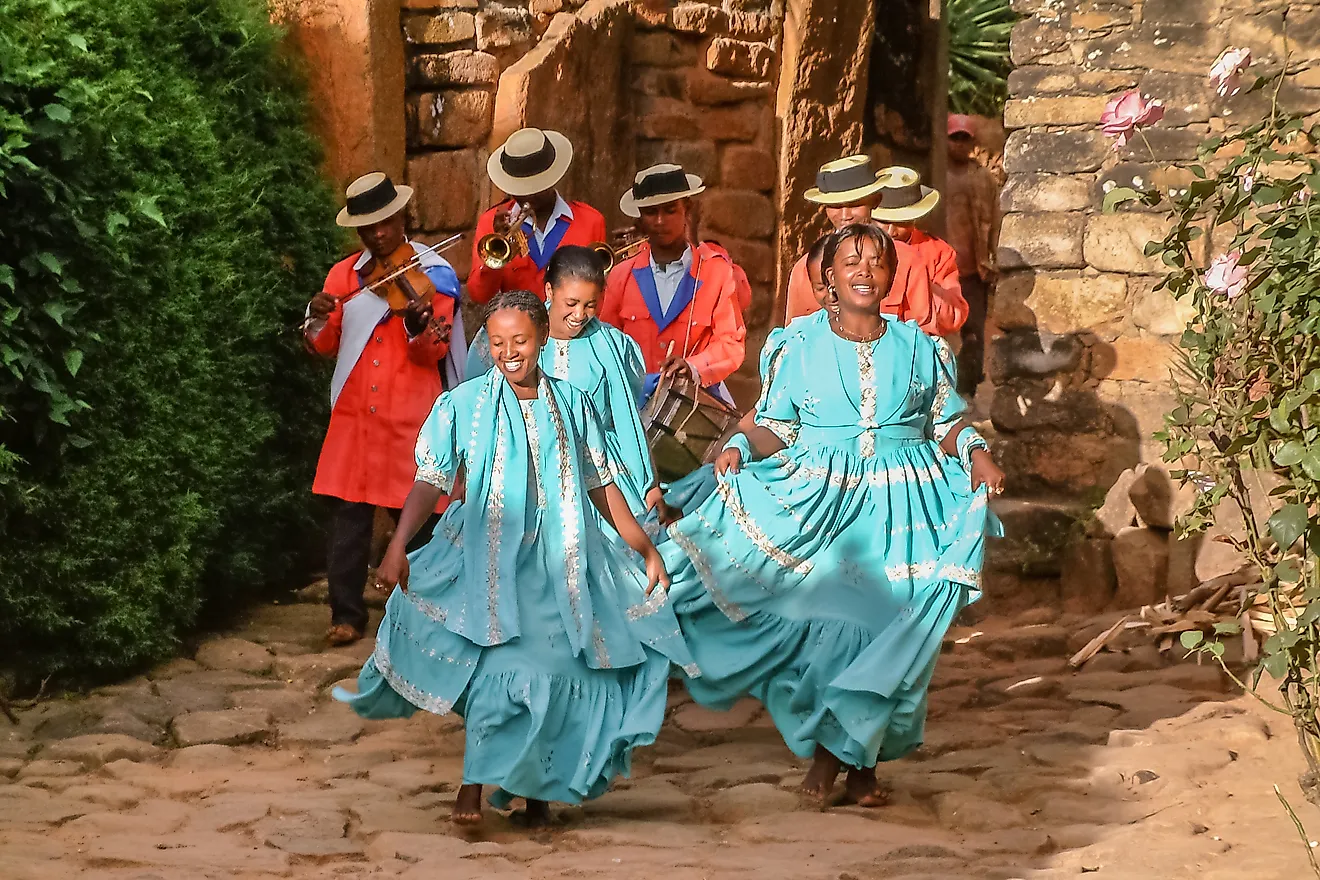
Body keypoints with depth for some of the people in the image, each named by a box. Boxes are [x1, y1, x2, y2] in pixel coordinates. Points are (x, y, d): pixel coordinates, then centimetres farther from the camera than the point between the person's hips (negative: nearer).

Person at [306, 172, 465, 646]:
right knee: (350, 513, -1)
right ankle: (347, 614, 5)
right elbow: (325, 346, 10)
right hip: (355, 413, 3)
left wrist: (418, 328, -30)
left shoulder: (434, 273, -1)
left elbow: (436, 353, -8)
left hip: (413, 415, -3)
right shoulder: (344, 275, 10)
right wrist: (318, 320, -11)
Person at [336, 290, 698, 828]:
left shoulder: (570, 403, 9)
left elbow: (602, 485, 14)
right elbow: (430, 481, -3)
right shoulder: (464, 405, 1)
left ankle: (535, 787, 17)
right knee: (501, 665, -20)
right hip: (489, 561, -3)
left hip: (561, 562, 3)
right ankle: (474, 784, -10)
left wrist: (646, 551, 12)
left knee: (553, 673, -1)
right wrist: (397, 548, -15)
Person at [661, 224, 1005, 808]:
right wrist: (739, 449, -13)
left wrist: (976, 454, -7)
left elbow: (947, 426, 12)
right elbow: (774, 431, 6)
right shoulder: (799, 346, 6)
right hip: (819, 502, -1)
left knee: (891, 623, -6)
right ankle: (849, 755, 8)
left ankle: (849, 754, 8)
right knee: (825, 621, -9)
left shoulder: (919, 348, 9)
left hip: (902, 512, 1)